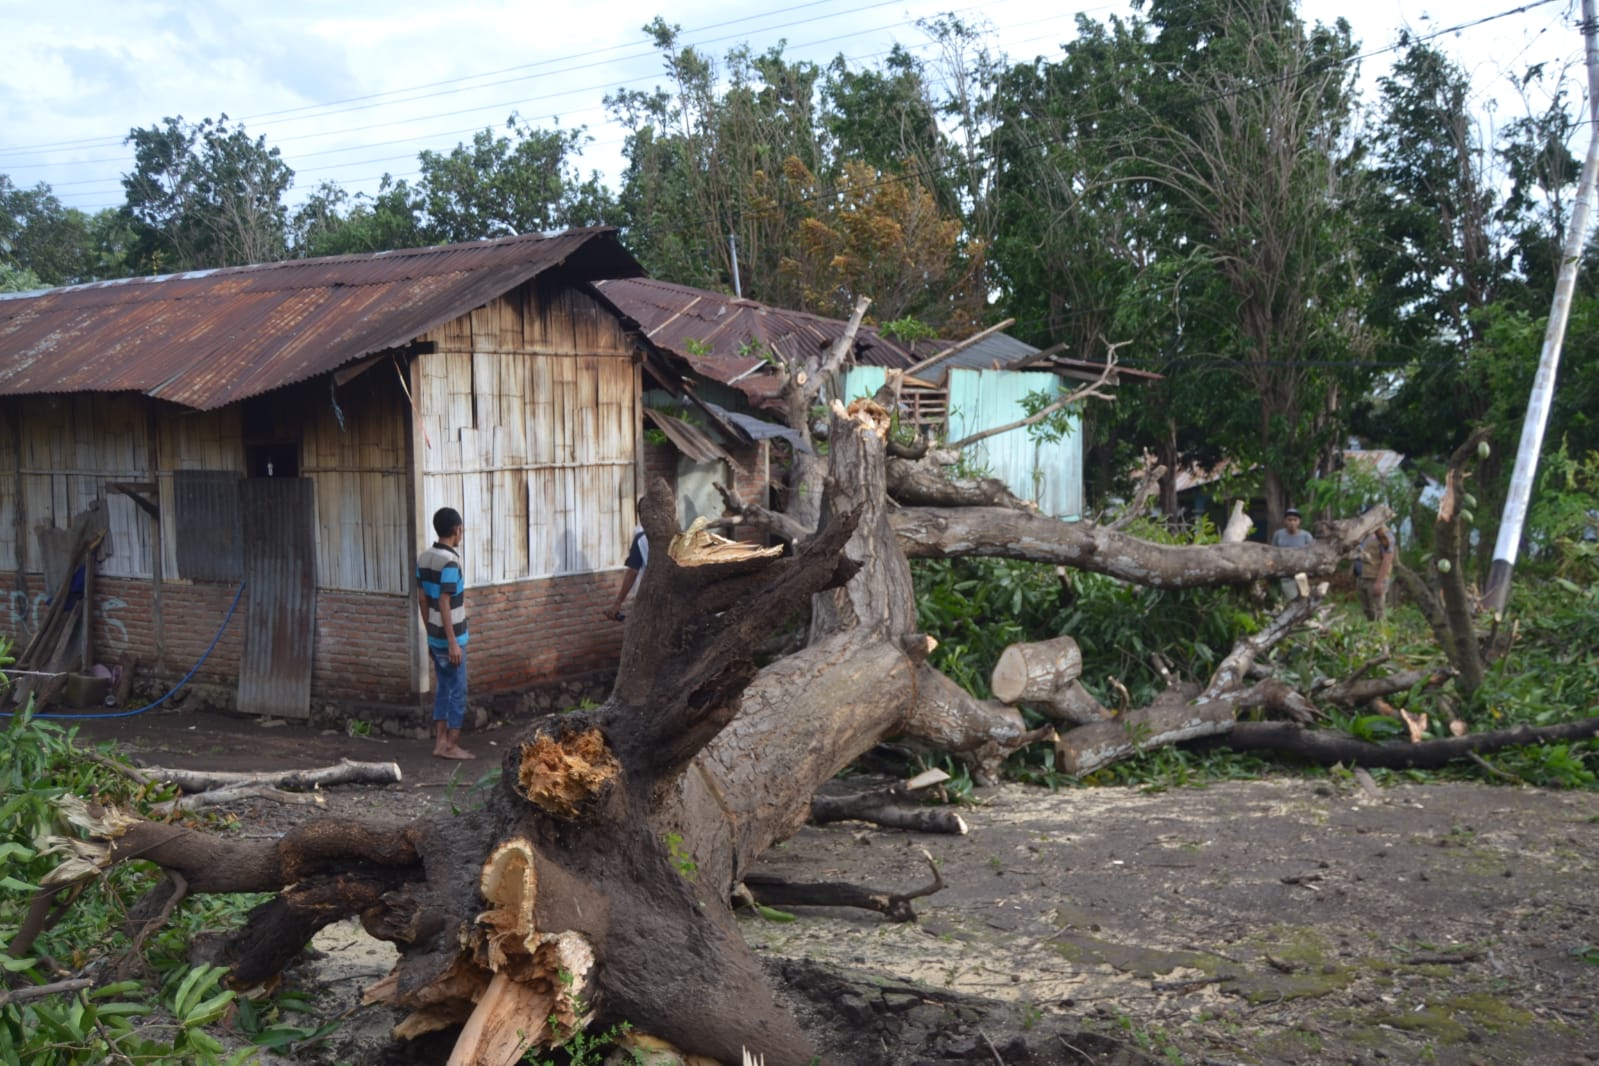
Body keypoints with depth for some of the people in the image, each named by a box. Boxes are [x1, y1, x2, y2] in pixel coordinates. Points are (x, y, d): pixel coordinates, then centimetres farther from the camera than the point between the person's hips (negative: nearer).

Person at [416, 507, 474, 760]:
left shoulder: (424, 557, 6)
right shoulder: (449, 561, -20)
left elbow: (422, 599, 12)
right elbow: (444, 604, -22)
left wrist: (430, 633, 20)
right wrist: (453, 643, -20)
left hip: (434, 637, 8)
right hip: (450, 638, -8)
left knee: (442, 689, 15)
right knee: (457, 692, 2)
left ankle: (440, 742, 19)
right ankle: (451, 746, 7)